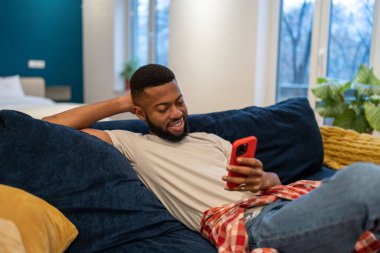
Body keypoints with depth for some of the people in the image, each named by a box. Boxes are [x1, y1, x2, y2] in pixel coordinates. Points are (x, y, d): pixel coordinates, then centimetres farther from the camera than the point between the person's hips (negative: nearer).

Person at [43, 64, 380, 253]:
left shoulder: (211, 140, 27)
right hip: (247, 223, -7)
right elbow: (50, 126, 9)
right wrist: (120, 104, 14)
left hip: (282, 200, 7)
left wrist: (262, 179, -3)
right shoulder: (132, 144, 13)